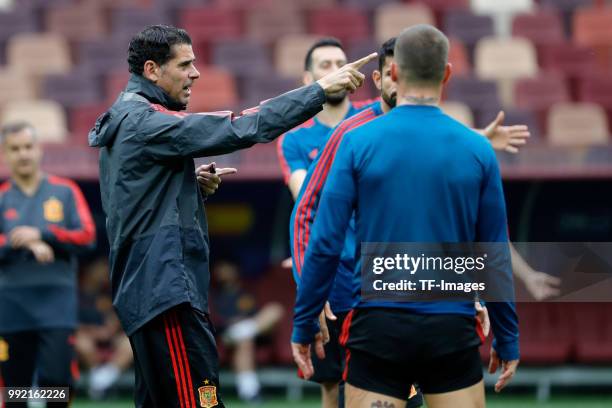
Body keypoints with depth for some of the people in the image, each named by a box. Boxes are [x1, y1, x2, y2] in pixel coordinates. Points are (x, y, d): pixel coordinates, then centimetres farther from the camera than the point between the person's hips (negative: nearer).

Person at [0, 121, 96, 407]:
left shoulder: (65, 192, 8)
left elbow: (87, 237, -1)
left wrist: (41, 235, -11)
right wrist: (25, 244, -18)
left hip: (56, 301, -1)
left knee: (56, 377, -13)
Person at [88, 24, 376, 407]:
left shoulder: (125, 121, 18)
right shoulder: (145, 121, -13)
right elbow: (242, 129, -19)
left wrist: (194, 183, 8)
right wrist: (321, 89, -17)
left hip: (144, 288, 11)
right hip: (166, 288, -11)